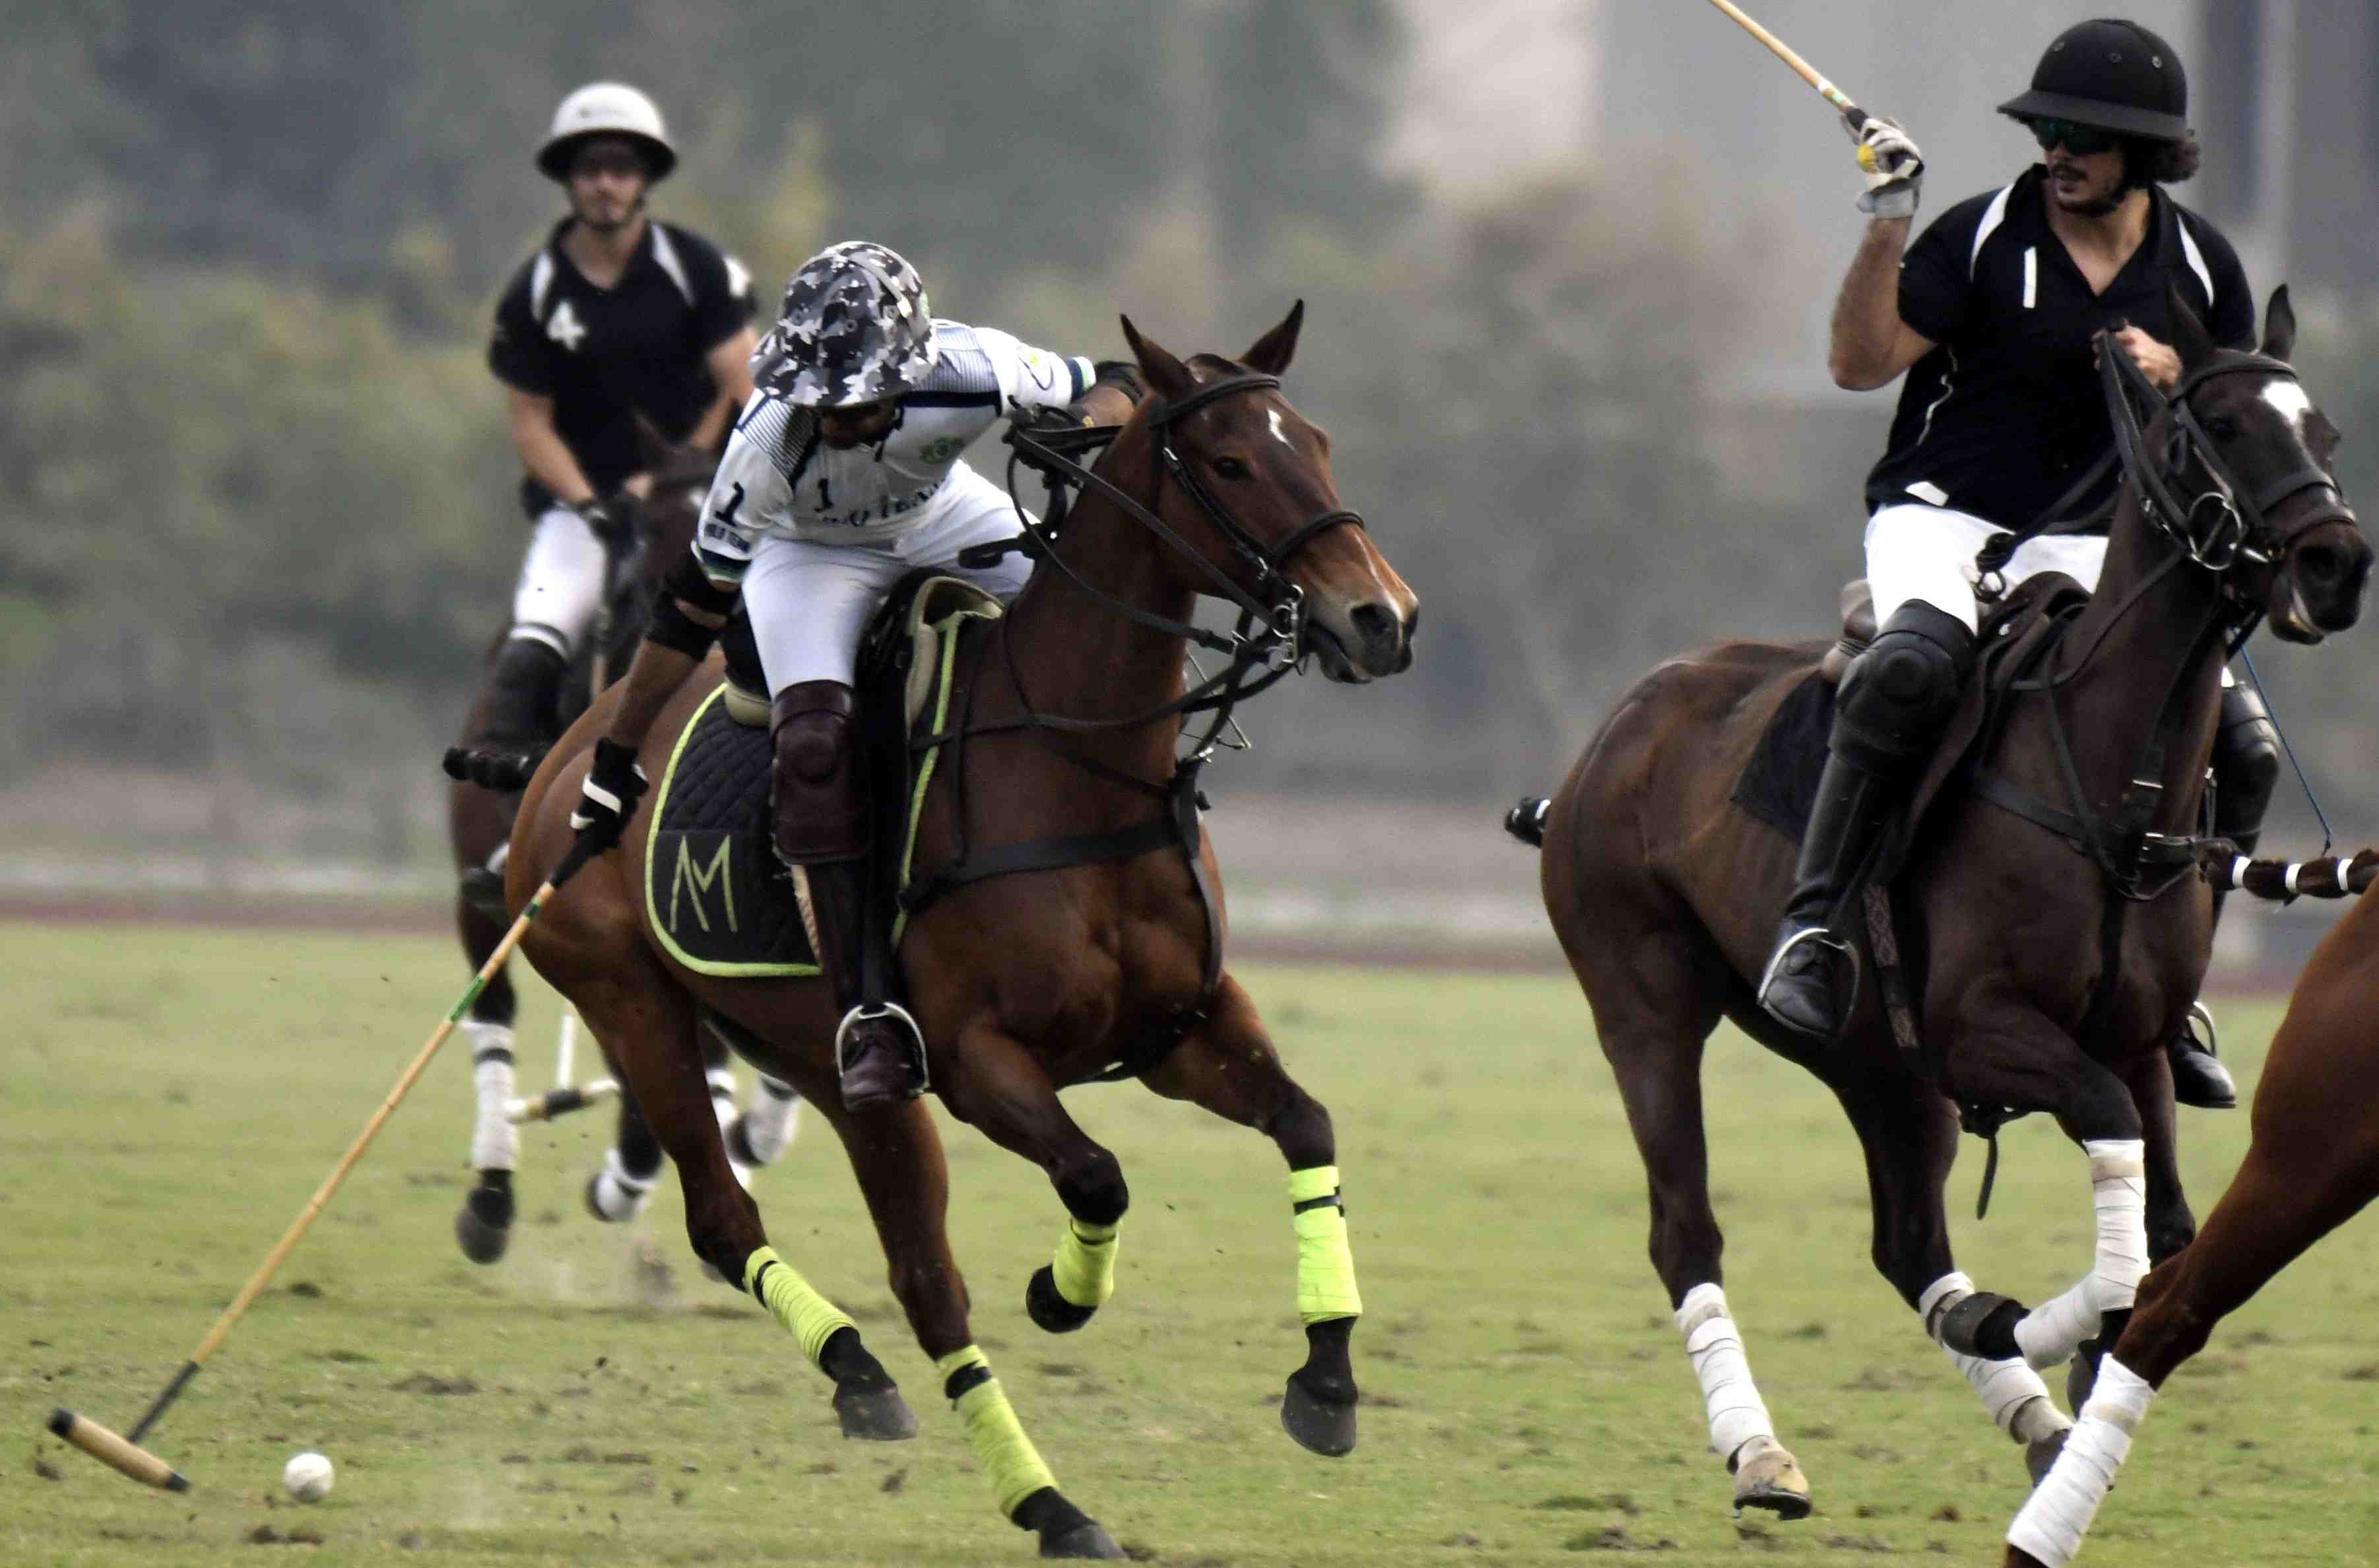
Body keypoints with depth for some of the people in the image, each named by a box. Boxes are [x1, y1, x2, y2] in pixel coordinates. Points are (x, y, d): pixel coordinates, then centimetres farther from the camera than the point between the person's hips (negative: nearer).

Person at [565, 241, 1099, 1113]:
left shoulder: (969, 373, -36)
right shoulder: (768, 439, -35)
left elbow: (1098, 402, -15)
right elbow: (696, 604, -24)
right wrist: (615, 761, -19)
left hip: (945, 519, 3)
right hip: (809, 551, -3)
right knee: (814, 740, -25)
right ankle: (868, 1014, -25)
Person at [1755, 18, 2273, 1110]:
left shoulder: (2202, 269, 6)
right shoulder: (1981, 239, -4)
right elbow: (1859, 363, -9)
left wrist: (2175, 379, -9)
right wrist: (1887, 229, -20)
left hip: (2092, 549, 4)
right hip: (1944, 519, -4)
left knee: (2240, 744, -11)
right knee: (1913, 666, -37)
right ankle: (1813, 925, -33)